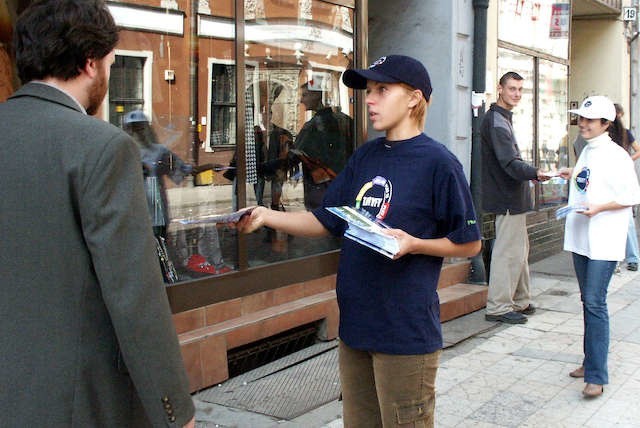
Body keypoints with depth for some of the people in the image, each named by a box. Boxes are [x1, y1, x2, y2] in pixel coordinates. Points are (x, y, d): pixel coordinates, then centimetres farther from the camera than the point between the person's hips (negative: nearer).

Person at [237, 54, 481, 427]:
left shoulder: (437, 162, -10)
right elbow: (326, 222, 12)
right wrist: (267, 216, -1)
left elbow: (470, 243, -6)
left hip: (406, 330, -6)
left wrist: (413, 244, -20)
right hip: (355, 324, 7)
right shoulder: (365, 157, 9)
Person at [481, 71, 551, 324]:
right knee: (509, 251, -8)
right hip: (507, 199, -11)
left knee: (519, 250, 16)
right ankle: (498, 307, -2)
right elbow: (510, 163, -26)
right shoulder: (496, 121, -16)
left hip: (512, 197, 11)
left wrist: (531, 175, 17)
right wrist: (536, 173, -39)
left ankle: (520, 302, 25)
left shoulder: (502, 119, 18)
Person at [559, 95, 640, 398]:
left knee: (595, 303, -11)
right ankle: (592, 361, 26)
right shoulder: (587, 151, 13)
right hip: (581, 237, 8)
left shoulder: (615, 155, -12)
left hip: (604, 241, -8)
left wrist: (599, 208, -21)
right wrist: (573, 177, 11)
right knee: (587, 301, 14)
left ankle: (596, 376, -7)